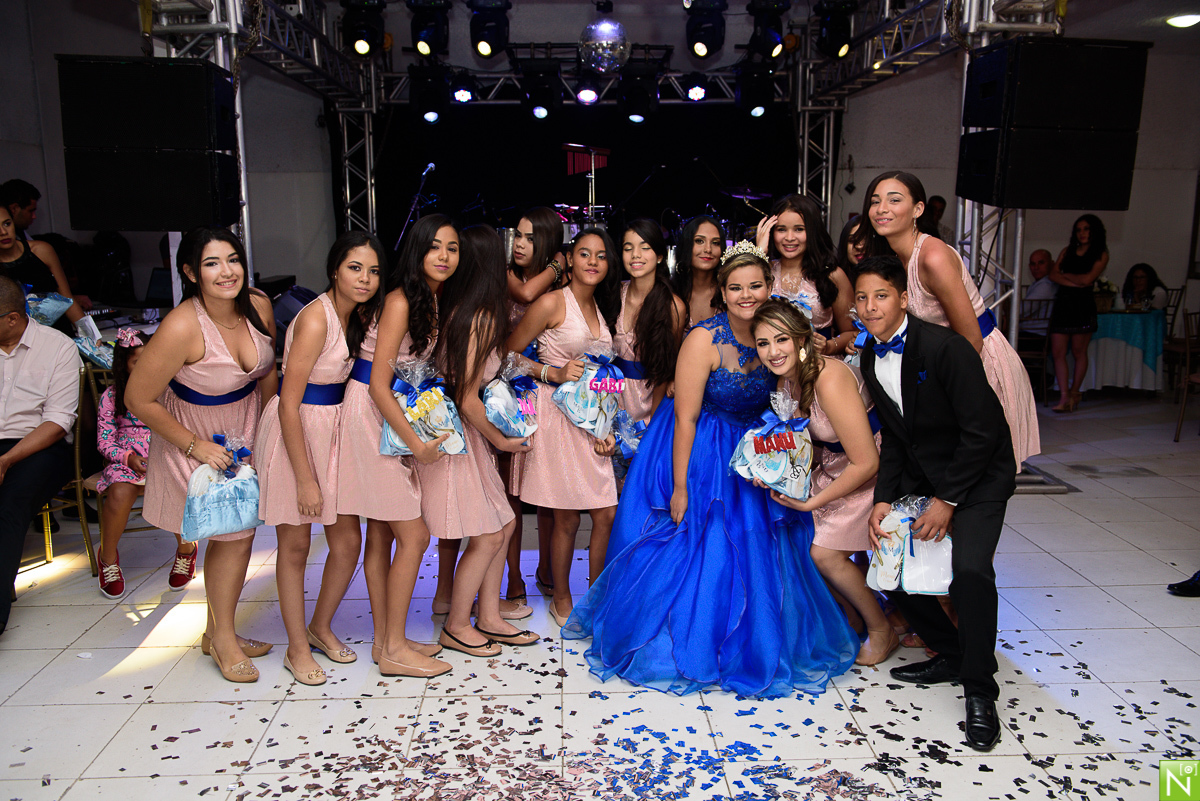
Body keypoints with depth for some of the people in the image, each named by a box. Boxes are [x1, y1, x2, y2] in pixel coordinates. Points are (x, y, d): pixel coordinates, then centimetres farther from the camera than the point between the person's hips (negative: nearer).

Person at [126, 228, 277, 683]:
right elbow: (139, 400, -21)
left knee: (232, 531, 12)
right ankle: (223, 637, 17)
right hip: (194, 434, -5)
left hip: (245, 428, 6)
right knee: (236, 530, -4)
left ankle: (218, 632, 30)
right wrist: (196, 446, -17)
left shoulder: (258, 306, -14)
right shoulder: (182, 328, -31)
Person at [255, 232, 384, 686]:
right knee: (295, 546, 7)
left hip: (333, 429, 7)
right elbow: (289, 405, -21)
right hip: (293, 432, -7)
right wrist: (305, 479, -19)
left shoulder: (359, 315, 4)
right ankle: (297, 648, 24)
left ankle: (320, 627, 33)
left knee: (348, 542, 10)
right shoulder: (316, 319, -20)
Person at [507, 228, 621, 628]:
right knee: (567, 518, 1)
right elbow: (508, 354, -5)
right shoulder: (552, 303, -8)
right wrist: (554, 374, -15)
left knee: (608, 514, 5)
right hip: (557, 414, -6)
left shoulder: (602, 306, 13)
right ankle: (562, 602, 20)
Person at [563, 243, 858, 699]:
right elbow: (685, 417, -19)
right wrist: (680, 487, -19)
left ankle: (751, 650, 35)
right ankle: (681, 647, 25)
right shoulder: (705, 338, -19)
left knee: (754, 554, 13)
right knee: (695, 553, 2)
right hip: (699, 458, -6)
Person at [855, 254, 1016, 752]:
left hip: (978, 473, -7)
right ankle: (950, 655, 22)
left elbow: (981, 431, -21)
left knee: (970, 568, -26)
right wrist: (882, 499, -4)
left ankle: (979, 691, -5)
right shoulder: (871, 360, 1)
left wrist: (947, 501, -20)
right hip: (920, 474, 8)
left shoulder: (945, 347, -22)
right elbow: (892, 437, 6)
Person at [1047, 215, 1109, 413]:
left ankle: (1074, 391, 18)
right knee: (1058, 352, -5)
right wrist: (1073, 282, -8)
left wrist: (1065, 274, 4)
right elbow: (1053, 274, 5)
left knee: (1079, 352, 3)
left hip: (1083, 305, -4)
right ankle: (1064, 396, -5)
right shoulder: (1068, 251, 17)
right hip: (1062, 302, 4)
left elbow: (1087, 279, -9)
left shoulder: (1101, 254, 4)